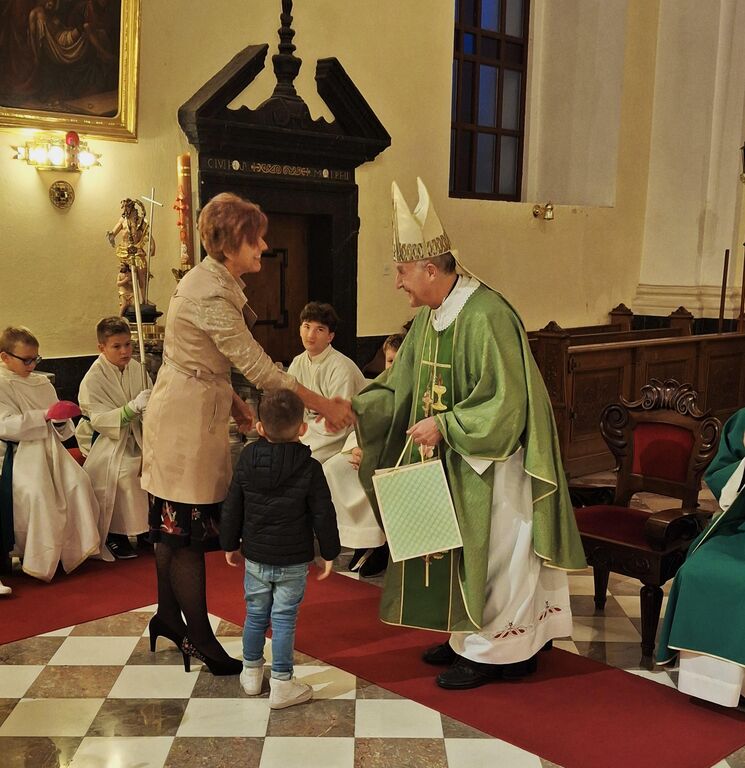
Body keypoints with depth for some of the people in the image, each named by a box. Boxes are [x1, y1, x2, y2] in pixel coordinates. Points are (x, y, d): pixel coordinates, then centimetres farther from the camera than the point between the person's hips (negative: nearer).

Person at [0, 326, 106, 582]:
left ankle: (81, 546, -12)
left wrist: (62, 421, -7)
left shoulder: (43, 383, 17)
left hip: (49, 447, 5)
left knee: (78, 481, -21)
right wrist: (46, 414, -23)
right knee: (37, 491, -31)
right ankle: (40, 559, -20)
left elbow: (61, 430, 20)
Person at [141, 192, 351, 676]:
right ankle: (200, 638, 10)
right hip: (190, 418, -10)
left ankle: (168, 615, 32)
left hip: (188, 411, 10)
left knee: (174, 524, 18)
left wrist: (233, 402, 10)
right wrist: (324, 406, -21)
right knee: (188, 530, 0)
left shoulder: (210, 280, 9)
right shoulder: (212, 295, -23)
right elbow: (259, 367, -25)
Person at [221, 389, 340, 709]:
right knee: (284, 619, 4)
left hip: (255, 557, 3)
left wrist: (230, 545, 15)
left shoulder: (246, 461, -6)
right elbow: (323, 515, -9)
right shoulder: (309, 468, -14)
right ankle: (281, 685, 12)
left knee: (255, 614, 17)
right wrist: (328, 553, 3)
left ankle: (251, 673, 32)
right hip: (294, 560, -3)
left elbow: (231, 509, 2)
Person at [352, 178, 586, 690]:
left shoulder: (485, 316, -23)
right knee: (455, 548, 17)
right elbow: (401, 384, 8)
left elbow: (505, 401, -25)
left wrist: (443, 425, -23)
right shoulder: (429, 317, 5)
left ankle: (492, 653, 19)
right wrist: (354, 409, -5)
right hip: (449, 462, 9)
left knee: (488, 552, 3)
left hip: (491, 466, -9)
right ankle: (468, 636, 33)